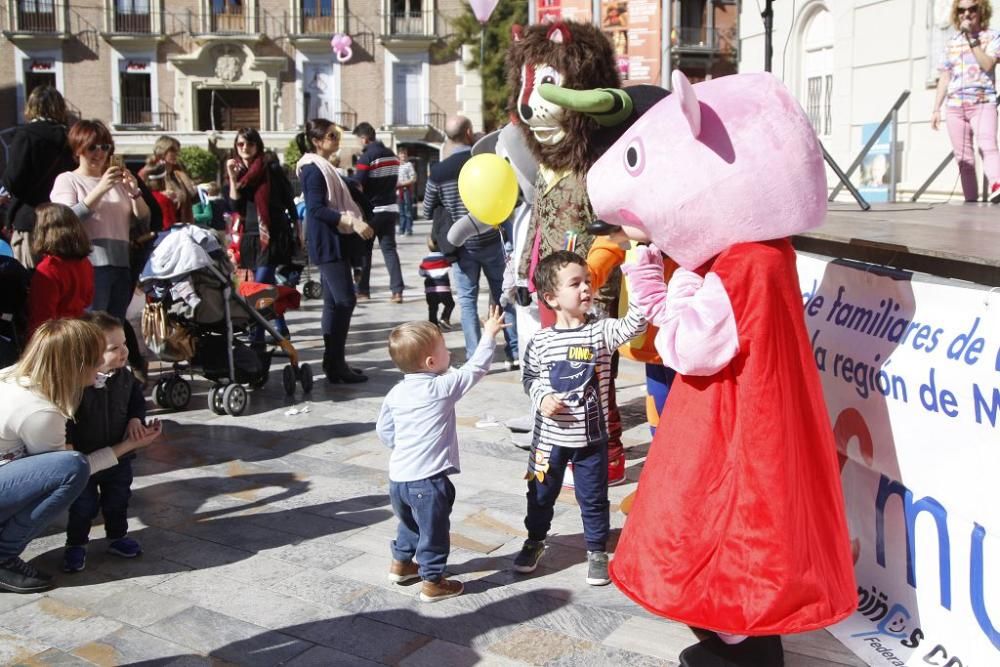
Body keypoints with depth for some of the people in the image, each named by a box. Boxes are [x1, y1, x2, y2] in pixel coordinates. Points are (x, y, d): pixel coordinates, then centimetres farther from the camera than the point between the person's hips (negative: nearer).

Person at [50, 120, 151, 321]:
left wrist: (134, 191, -7)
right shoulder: (67, 180, 5)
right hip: (89, 267, -5)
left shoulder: (117, 181, 17)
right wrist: (100, 189, -20)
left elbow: (144, 221, 10)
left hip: (121, 266, 5)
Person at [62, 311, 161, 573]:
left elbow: (137, 399, 11)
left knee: (118, 500, 19)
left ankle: (117, 537, 39)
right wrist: (69, 449, -24)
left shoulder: (124, 377, -6)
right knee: (84, 505, 7)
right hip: (84, 459, -5)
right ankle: (76, 544, 28)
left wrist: (135, 419, -5)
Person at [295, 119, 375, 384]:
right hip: (327, 243, -10)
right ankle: (336, 364, -10)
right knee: (344, 300, -12)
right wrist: (353, 222, -28)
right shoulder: (314, 169, -14)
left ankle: (333, 362, 15)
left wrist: (355, 223, 17)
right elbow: (317, 208, -23)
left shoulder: (323, 167, 17)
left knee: (335, 302, 10)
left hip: (334, 242, 10)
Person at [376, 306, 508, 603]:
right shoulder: (443, 387, -14)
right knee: (434, 531, 8)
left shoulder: (395, 393, 4)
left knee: (409, 523, 29)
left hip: (398, 476, 7)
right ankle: (433, 583, 18)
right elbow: (476, 367, -4)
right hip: (428, 479, -7)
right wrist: (489, 334, 8)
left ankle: (401, 564, 44)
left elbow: (384, 431, 13)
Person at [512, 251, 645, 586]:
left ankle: (597, 549, 32)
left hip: (591, 437, 0)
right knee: (541, 494, 18)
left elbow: (633, 326, -24)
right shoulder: (541, 340, -8)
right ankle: (535, 540, 41)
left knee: (594, 498, 11)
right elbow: (529, 376, 3)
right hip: (550, 436, 1)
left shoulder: (602, 331, -8)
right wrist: (542, 397, -16)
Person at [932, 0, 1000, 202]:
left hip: (983, 103, -4)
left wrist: (972, 38, -10)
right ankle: (970, 200, 5)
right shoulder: (951, 43, 16)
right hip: (954, 106, 4)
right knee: (963, 157, 2)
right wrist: (936, 109, 10)